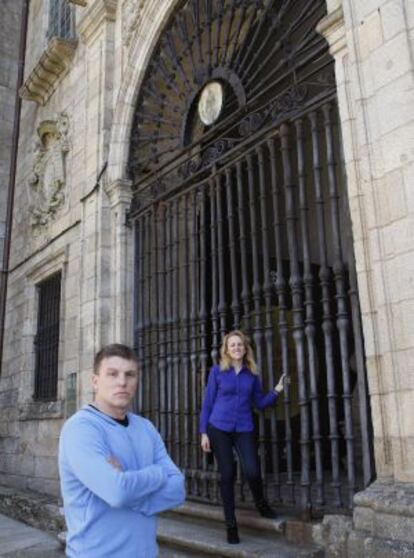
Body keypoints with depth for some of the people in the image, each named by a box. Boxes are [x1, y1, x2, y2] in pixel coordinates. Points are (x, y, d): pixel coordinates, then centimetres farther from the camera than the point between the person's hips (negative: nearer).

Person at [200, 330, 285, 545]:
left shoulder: (252, 374, 6)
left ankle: (261, 504, 21)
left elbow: (260, 403, 10)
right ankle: (231, 525, 19)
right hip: (219, 429, -1)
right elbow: (207, 403, 1)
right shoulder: (217, 371, -1)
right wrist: (204, 432, -3)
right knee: (227, 474, 2)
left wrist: (276, 391, -7)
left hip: (244, 429, 1)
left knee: (252, 471, -13)